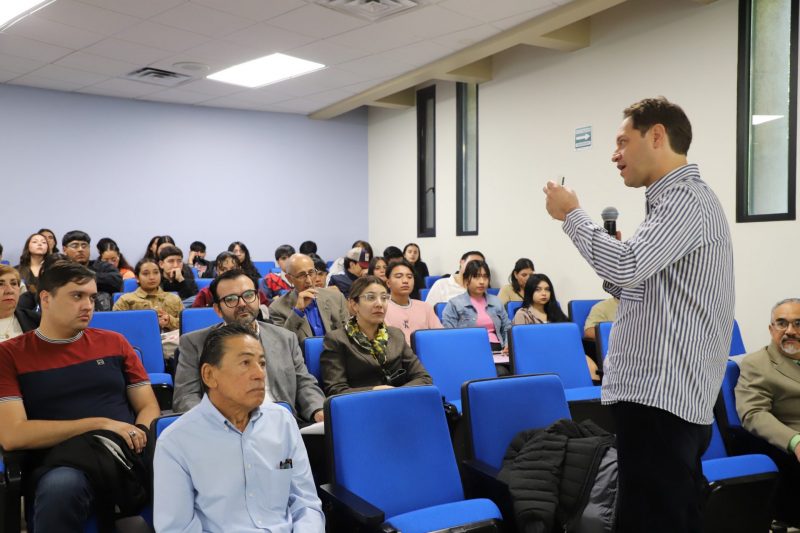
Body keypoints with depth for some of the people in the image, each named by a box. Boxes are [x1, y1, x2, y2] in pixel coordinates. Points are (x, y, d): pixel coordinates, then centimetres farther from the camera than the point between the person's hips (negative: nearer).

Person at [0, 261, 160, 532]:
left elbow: (149, 407, 15)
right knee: (62, 486, -40)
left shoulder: (114, 342, 17)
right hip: (62, 466, -3)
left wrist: (139, 436, -9)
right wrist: (100, 424, -11)